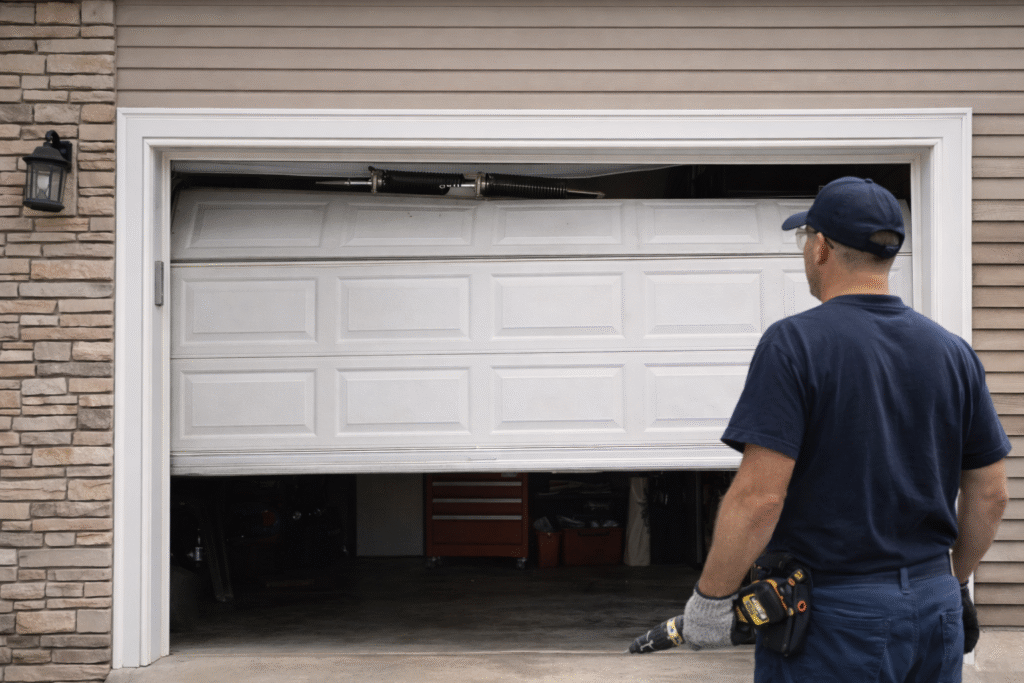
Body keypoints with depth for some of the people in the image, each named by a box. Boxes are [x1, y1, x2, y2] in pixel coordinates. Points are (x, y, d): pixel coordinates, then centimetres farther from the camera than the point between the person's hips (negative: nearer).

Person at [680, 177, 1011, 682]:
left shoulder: (793, 343, -13)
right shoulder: (952, 352, 4)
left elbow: (759, 495, -20)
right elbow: (989, 494, 9)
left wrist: (710, 599, -10)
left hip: (833, 619, -5)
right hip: (937, 612, 6)